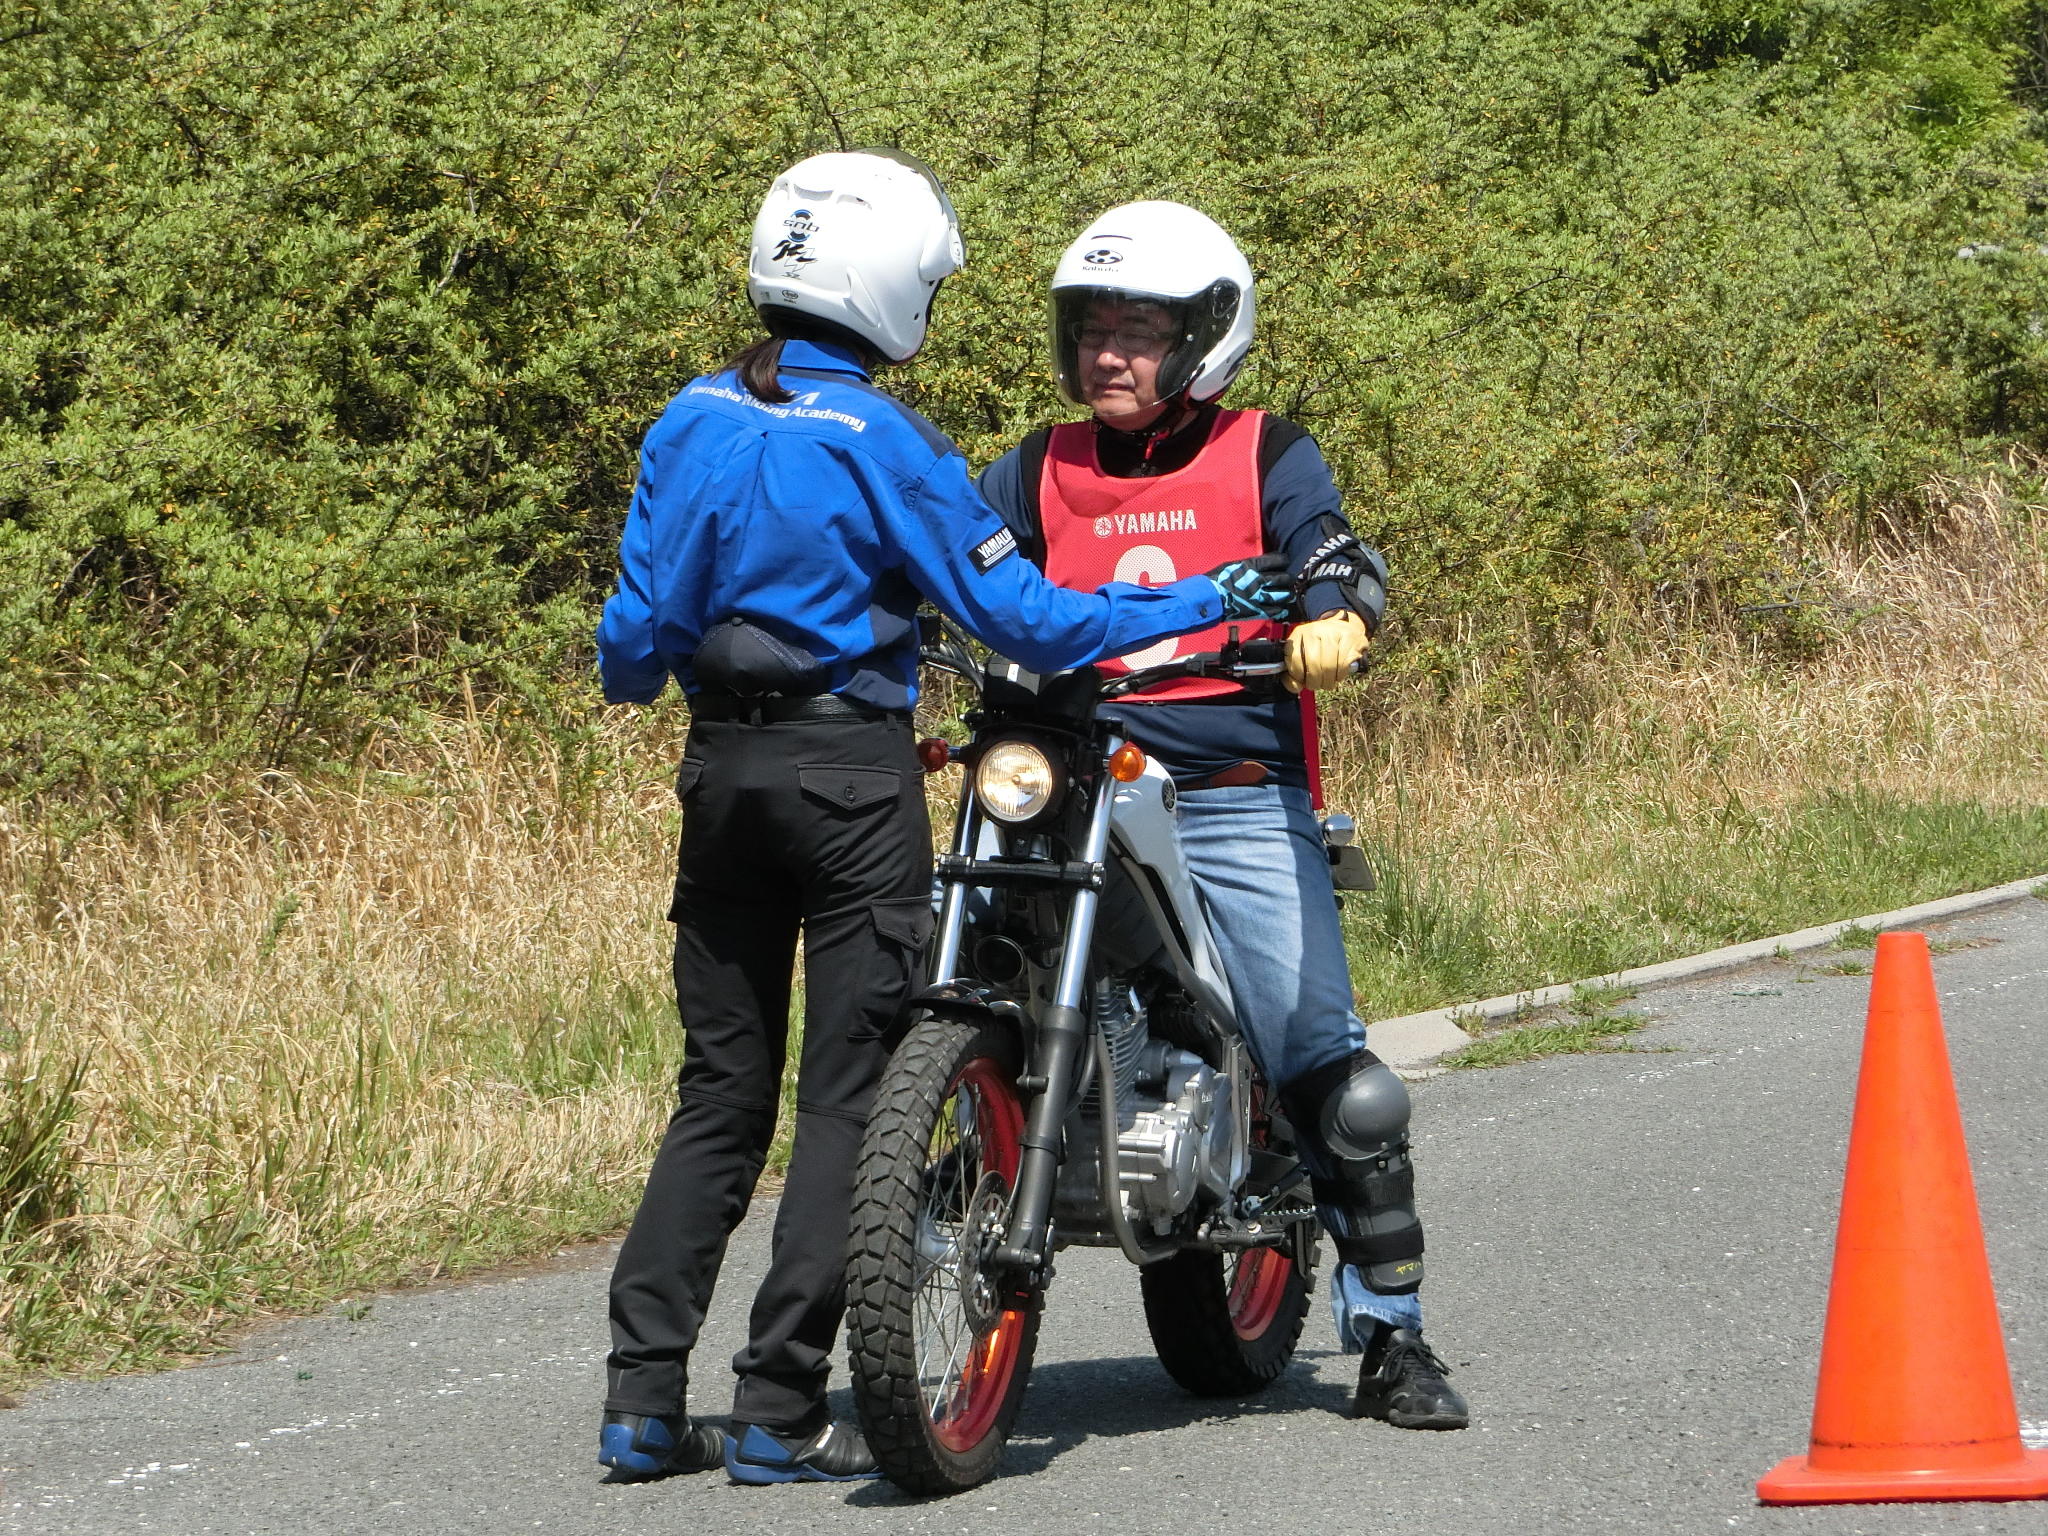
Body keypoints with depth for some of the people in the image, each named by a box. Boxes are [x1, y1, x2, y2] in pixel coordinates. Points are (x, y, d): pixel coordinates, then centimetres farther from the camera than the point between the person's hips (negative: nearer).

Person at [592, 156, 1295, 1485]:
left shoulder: (692, 422, 3)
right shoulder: (885, 445, -12)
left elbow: (643, 617, 5)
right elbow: (1018, 614, -11)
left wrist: (637, 675, 28)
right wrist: (1203, 605, -3)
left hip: (723, 767, 6)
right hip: (851, 771, -6)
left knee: (722, 1090, 12)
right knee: (850, 1090, 0)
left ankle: (645, 1401, 6)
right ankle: (780, 1411, -4)